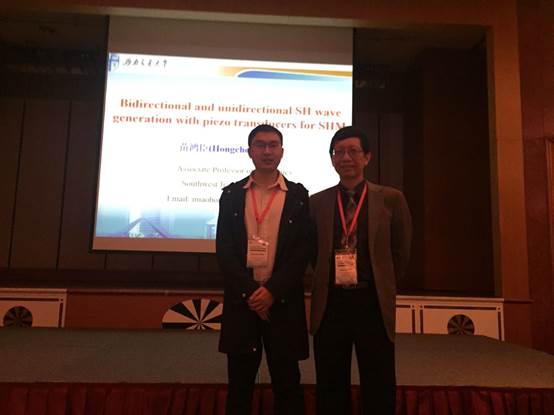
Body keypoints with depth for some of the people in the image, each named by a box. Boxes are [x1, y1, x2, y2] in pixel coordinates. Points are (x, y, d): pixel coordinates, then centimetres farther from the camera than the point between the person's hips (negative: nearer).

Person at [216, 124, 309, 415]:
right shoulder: (231, 194, 6)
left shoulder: (298, 195, 3)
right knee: (239, 383, 11)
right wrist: (250, 291, -10)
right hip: (242, 299, 2)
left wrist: (272, 290, -12)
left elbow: (302, 251, -3)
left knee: (287, 382, 8)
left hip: (283, 301, -1)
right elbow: (223, 249, 0)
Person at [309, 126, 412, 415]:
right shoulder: (317, 202, 4)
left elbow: (400, 253, 7)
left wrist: (381, 288, 10)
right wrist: (329, 281, 8)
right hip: (329, 303, 1)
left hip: (373, 303, -1)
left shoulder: (391, 199, 0)